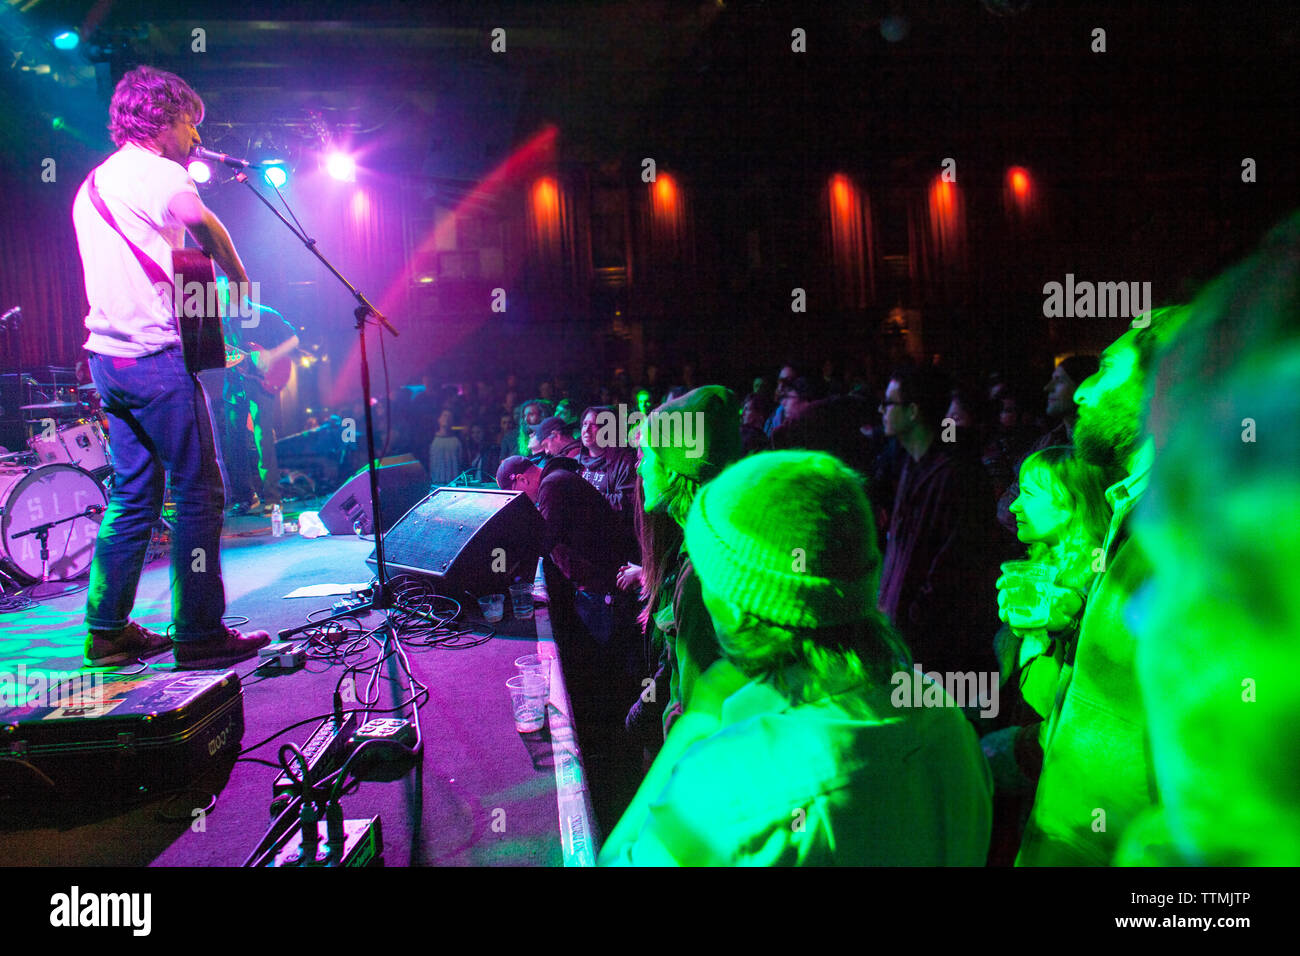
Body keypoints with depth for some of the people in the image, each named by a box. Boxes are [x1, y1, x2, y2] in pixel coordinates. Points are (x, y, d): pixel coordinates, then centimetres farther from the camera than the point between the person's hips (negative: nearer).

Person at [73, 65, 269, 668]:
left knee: (135, 494, 14)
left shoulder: (93, 183, 22)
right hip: (156, 354, -10)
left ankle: (106, 629, 18)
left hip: (108, 355, 10)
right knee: (198, 493, -5)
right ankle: (199, 636, -1)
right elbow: (202, 223, -20)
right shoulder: (156, 171, -7)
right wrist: (239, 277, -4)